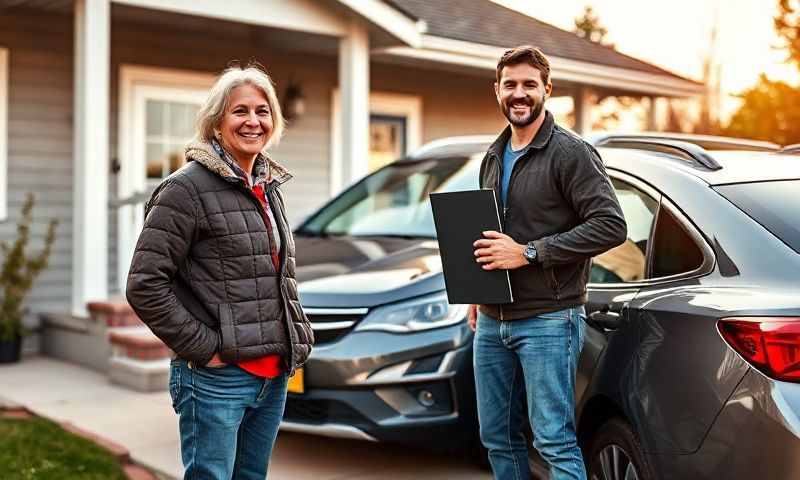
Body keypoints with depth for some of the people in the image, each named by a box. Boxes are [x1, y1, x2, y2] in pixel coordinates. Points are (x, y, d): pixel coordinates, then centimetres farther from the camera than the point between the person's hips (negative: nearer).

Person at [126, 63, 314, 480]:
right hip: (216, 379, -7)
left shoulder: (269, 188, 14)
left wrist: (298, 337, 13)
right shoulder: (187, 188, -10)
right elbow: (144, 285, -14)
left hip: (275, 374, 7)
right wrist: (204, 347, -14)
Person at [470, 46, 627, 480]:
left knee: (555, 441, -6)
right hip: (491, 321, 8)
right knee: (497, 437, 15)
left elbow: (611, 226, -17)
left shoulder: (570, 153, -8)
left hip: (548, 320, -7)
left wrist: (528, 253, -20)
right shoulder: (493, 158, 15)